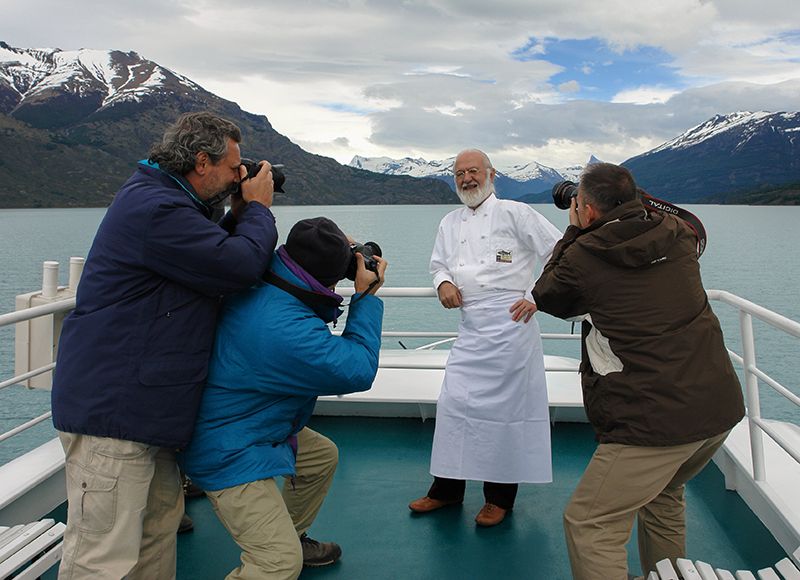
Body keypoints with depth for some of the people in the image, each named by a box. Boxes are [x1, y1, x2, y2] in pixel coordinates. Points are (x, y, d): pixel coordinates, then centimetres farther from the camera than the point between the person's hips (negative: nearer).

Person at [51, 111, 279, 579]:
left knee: (162, 517, 18)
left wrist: (242, 215, 13)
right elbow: (242, 267, -20)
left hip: (140, 408, 11)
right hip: (112, 412, -11)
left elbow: (214, 261, 26)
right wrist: (258, 208, -3)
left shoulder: (162, 200, 18)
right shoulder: (156, 208, -18)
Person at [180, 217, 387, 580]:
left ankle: (289, 537, 43)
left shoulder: (258, 285, -9)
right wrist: (367, 295, -15)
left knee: (323, 456, 26)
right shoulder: (285, 330, -36)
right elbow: (358, 370, -23)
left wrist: (336, 254, -1)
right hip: (228, 453, -10)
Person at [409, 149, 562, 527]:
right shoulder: (450, 223, 17)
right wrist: (443, 283, 4)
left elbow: (560, 254, 0)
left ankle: (500, 497, 15)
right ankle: (447, 488, 20)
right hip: (470, 328, 6)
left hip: (509, 323, -5)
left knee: (506, 406, 0)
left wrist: (539, 298, -7)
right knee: (454, 401, 5)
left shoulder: (515, 213, 0)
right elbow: (438, 264, 27)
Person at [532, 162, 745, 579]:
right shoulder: (678, 235, 6)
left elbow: (547, 297, 12)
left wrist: (574, 233, 18)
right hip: (721, 406, 8)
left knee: (590, 526, 0)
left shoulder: (581, 256, -9)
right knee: (662, 495, 30)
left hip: (655, 418, -8)